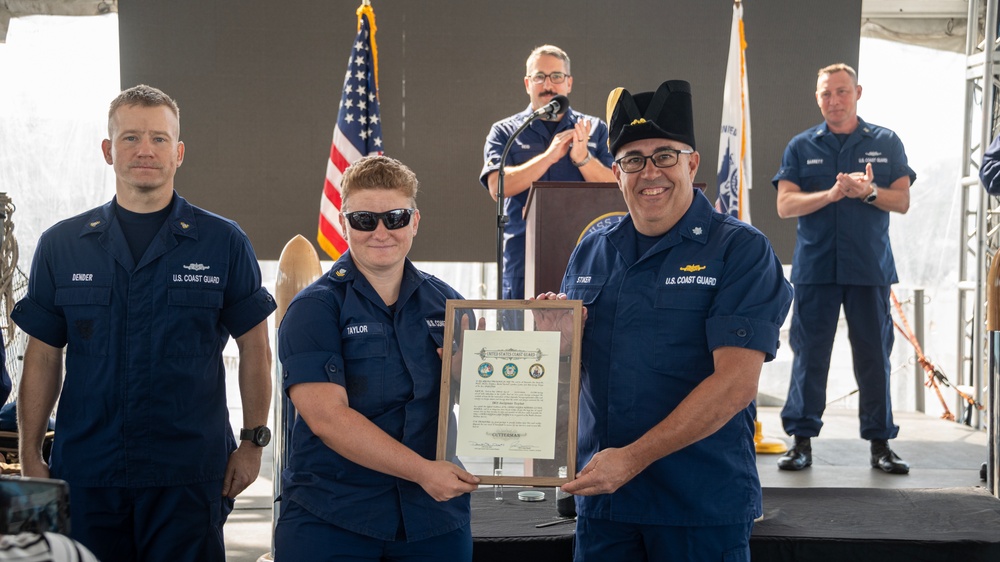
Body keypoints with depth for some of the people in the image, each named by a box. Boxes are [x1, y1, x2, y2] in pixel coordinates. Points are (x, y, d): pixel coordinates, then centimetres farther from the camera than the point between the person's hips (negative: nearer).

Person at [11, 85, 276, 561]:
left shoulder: (222, 242, 2)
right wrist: (30, 457, 4)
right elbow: (42, 358, 9)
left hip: (190, 475, -1)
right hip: (84, 475, 2)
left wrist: (253, 442, -1)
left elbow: (255, 349, 5)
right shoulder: (61, 246, 7)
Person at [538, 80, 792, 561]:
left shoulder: (740, 250, -7)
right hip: (600, 499, 4)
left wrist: (632, 459, -20)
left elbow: (736, 382, -16)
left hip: (701, 505, -4)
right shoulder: (590, 253, 8)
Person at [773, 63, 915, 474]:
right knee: (809, 354, 0)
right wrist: (832, 194, -17)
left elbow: (902, 200, 4)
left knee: (874, 355, 3)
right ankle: (802, 439, 7)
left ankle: (880, 443, 11)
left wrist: (868, 192, -15)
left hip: (869, 267, 0)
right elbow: (785, 205, -2)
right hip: (815, 267, 0)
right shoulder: (801, 147, 7)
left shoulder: (885, 143, 9)